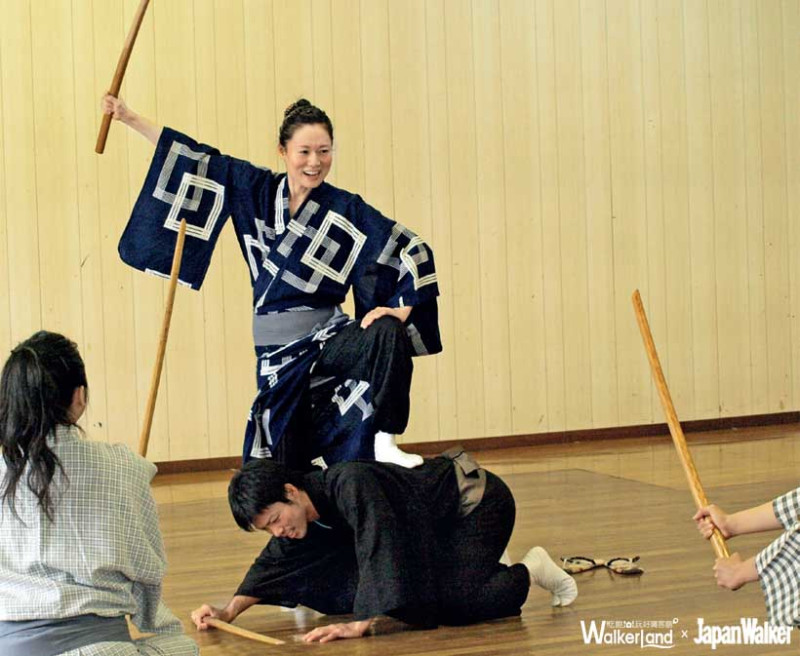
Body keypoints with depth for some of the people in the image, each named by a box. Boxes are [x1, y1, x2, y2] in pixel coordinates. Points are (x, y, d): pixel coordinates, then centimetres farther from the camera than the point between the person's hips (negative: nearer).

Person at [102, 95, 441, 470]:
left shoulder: (346, 211, -6)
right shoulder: (257, 190, 4)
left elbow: (411, 248, -5)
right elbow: (200, 160, 8)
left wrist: (402, 309, -18)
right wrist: (129, 118, 11)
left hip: (325, 342, -3)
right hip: (276, 353, 3)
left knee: (387, 334, -35)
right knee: (288, 468, 3)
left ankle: (384, 442, -30)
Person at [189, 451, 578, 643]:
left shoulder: (349, 484, -35)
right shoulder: (300, 507, -8)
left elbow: (376, 550, -42)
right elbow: (273, 564, -3)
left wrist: (359, 625, -47)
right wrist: (228, 612, -15)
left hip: (478, 501, -9)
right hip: (440, 524, 9)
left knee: (453, 606, -21)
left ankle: (530, 571, 4)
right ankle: (485, 563, 26)